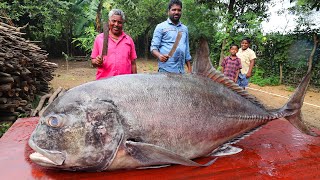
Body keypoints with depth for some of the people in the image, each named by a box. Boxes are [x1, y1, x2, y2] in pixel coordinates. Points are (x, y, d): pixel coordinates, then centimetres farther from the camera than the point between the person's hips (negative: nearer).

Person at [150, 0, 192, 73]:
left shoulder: (185, 28, 16)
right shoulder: (161, 27, 2)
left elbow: (187, 50, 18)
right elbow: (153, 47, -2)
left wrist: (189, 69, 13)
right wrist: (159, 55, -24)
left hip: (181, 71, 5)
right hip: (166, 70, -4)